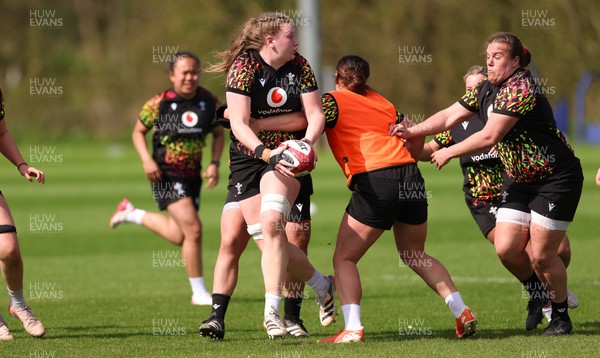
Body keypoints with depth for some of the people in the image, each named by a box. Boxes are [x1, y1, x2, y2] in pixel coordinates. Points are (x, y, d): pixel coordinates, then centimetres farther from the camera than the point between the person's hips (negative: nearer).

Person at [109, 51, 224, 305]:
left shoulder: (209, 102, -1)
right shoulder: (158, 103, -10)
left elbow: (218, 134, 11)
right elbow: (138, 132, 3)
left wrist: (214, 163, -4)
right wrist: (147, 160, -13)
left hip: (192, 175, 6)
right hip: (166, 175, -6)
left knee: (178, 236, 14)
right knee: (193, 229, -17)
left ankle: (132, 214, 39)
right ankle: (199, 293, -6)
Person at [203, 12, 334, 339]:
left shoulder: (299, 66, -1)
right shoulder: (244, 67, -12)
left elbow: (315, 113, -1)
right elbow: (239, 123, -18)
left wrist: (307, 141, -23)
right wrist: (266, 152, -33)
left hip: (286, 155, 0)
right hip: (248, 158, 0)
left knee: (270, 223, -24)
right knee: (270, 238, -5)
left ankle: (271, 312, -24)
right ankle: (321, 284, 18)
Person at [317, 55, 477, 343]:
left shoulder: (333, 100, 6)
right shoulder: (382, 103, 23)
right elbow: (416, 138, 26)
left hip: (373, 182, -6)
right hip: (410, 176, 6)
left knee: (344, 258, 4)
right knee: (415, 256, 23)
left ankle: (352, 328, -13)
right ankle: (462, 313, 14)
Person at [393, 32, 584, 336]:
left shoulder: (520, 89, -24)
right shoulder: (485, 90, 5)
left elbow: (490, 136, -26)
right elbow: (450, 116, 9)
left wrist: (450, 152, -17)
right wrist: (412, 131, -3)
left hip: (556, 178, -8)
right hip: (518, 179, 8)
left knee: (542, 254, -8)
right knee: (506, 249, -3)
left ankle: (561, 317, 12)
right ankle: (535, 290, 26)